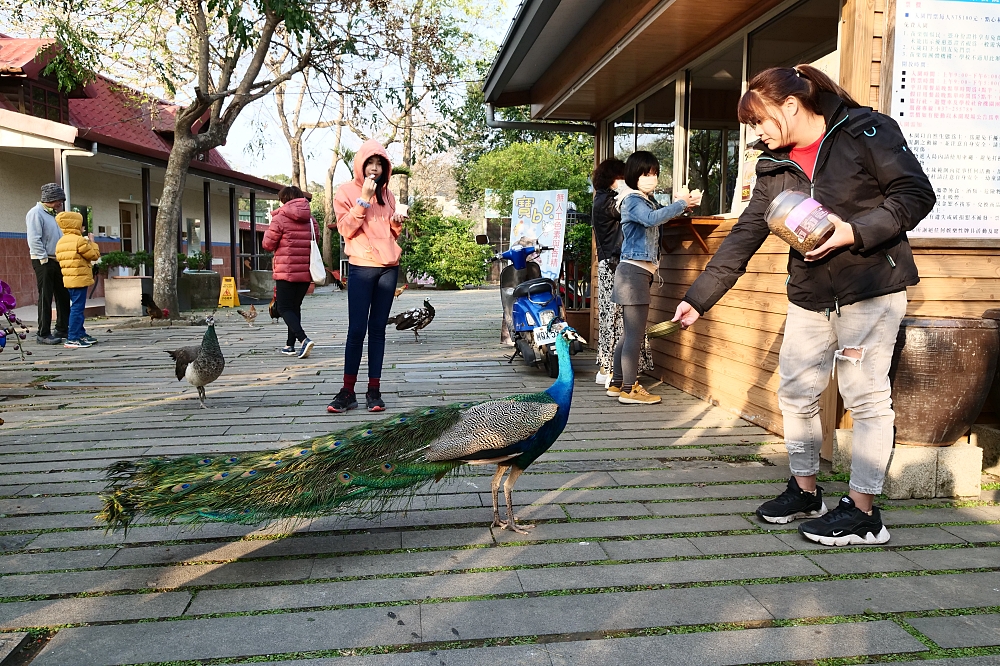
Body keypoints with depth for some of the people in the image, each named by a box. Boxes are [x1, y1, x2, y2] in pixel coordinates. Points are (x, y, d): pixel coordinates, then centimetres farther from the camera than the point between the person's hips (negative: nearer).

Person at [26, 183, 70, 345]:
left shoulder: (53, 214, 18)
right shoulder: (36, 213, -10)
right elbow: (34, 239, -17)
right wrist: (44, 259, -17)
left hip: (57, 261, 9)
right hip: (43, 261, -9)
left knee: (63, 296, 11)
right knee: (45, 298, -6)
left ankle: (62, 329, 21)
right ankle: (43, 334, 0)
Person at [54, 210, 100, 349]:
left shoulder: (60, 242, 14)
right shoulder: (79, 240, -12)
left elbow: (59, 259, 17)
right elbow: (94, 255, -9)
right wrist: (92, 242, 6)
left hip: (69, 279, 9)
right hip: (80, 279, -9)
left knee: (77, 307, 18)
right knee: (77, 308, -8)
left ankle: (81, 334, 27)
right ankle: (72, 339, -10)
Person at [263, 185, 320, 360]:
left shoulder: (280, 218, -9)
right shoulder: (311, 220, 7)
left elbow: (268, 245, -5)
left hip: (286, 271, -5)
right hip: (306, 272, 6)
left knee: (284, 308, 0)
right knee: (295, 307, 17)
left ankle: (304, 339, -20)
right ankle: (290, 345, 20)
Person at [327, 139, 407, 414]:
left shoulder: (387, 194, 16)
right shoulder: (347, 191, 2)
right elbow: (346, 229, -9)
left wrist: (397, 222, 1)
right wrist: (364, 199, -16)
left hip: (389, 267, 4)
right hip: (362, 267, -4)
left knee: (378, 328, 5)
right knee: (357, 329, -7)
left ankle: (374, 390, 7)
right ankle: (348, 391, -1)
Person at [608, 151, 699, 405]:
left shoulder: (648, 200, 21)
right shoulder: (633, 200, -11)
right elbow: (651, 218, -29)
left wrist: (684, 204, 7)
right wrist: (681, 204, -22)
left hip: (639, 272, 10)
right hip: (635, 271, -10)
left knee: (628, 333, 12)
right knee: (635, 334, -9)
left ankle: (617, 384, 18)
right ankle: (629, 389, -7)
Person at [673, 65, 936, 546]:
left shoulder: (866, 131, -6)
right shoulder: (773, 167, 8)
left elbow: (916, 194, -8)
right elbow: (744, 236, 6)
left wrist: (855, 231, -21)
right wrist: (698, 298, 1)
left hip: (872, 288, -6)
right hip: (809, 296, 6)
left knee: (865, 396, -2)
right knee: (795, 393, 8)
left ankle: (863, 511, 10)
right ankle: (805, 491, 27)